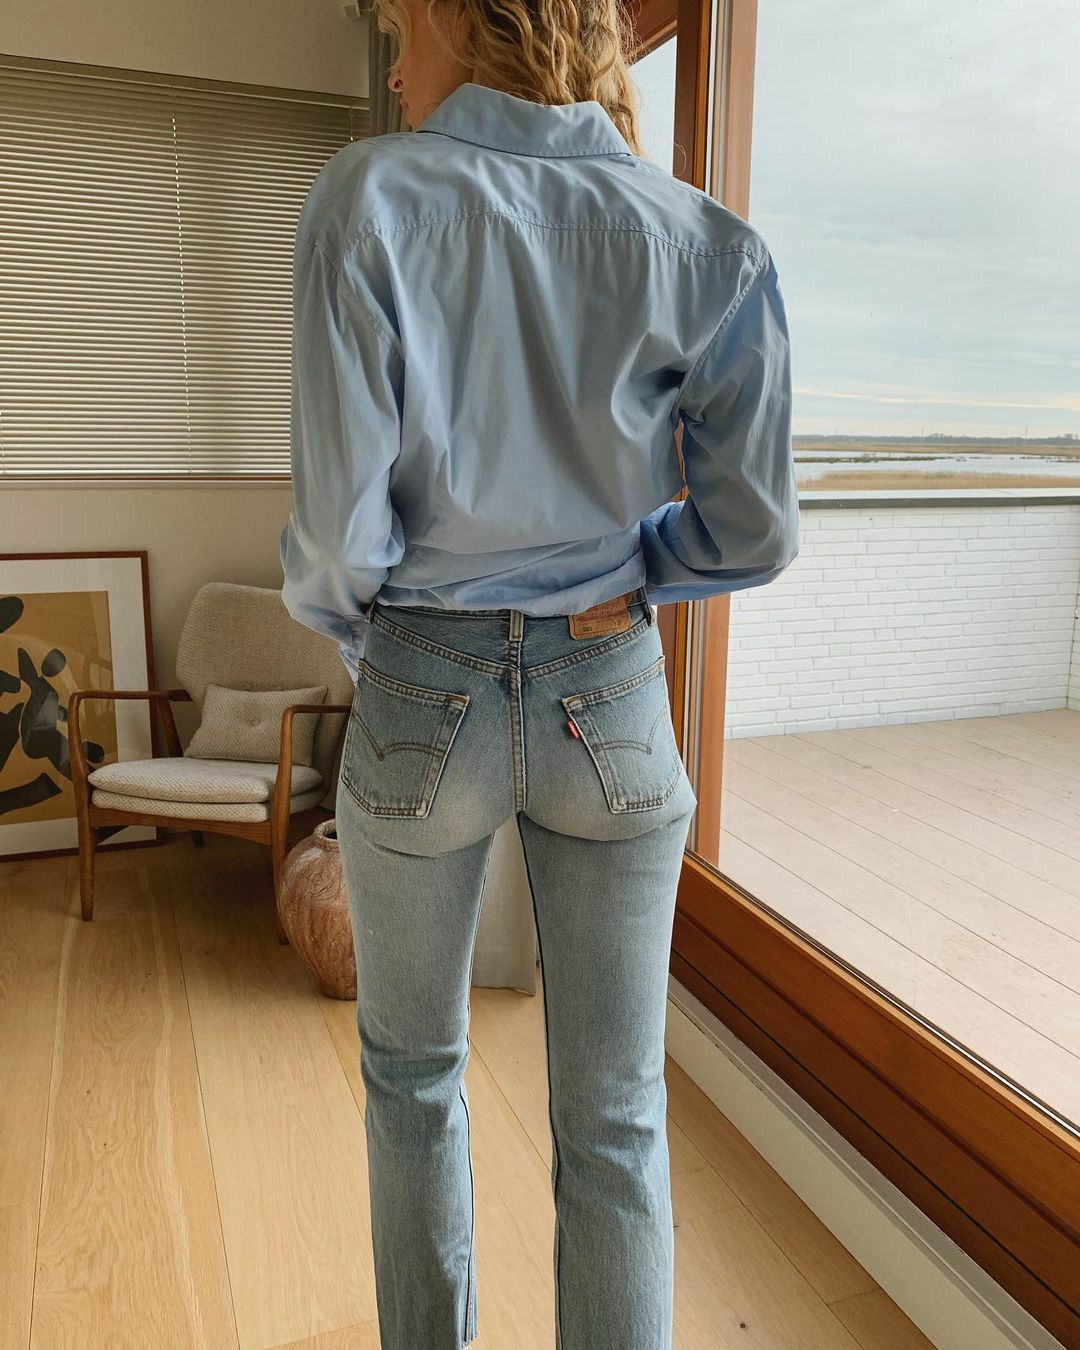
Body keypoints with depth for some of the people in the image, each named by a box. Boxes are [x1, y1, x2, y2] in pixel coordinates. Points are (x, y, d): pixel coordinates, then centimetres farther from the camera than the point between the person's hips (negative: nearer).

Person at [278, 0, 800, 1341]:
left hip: (420, 704, -1)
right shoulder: (704, 243, -4)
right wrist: (608, 579, 9)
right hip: (612, 706, 2)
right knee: (614, 1125, 15)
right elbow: (751, 529, -5)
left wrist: (344, 617, 6)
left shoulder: (368, 199, -12)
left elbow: (335, 534, -15)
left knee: (412, 1067, 25)